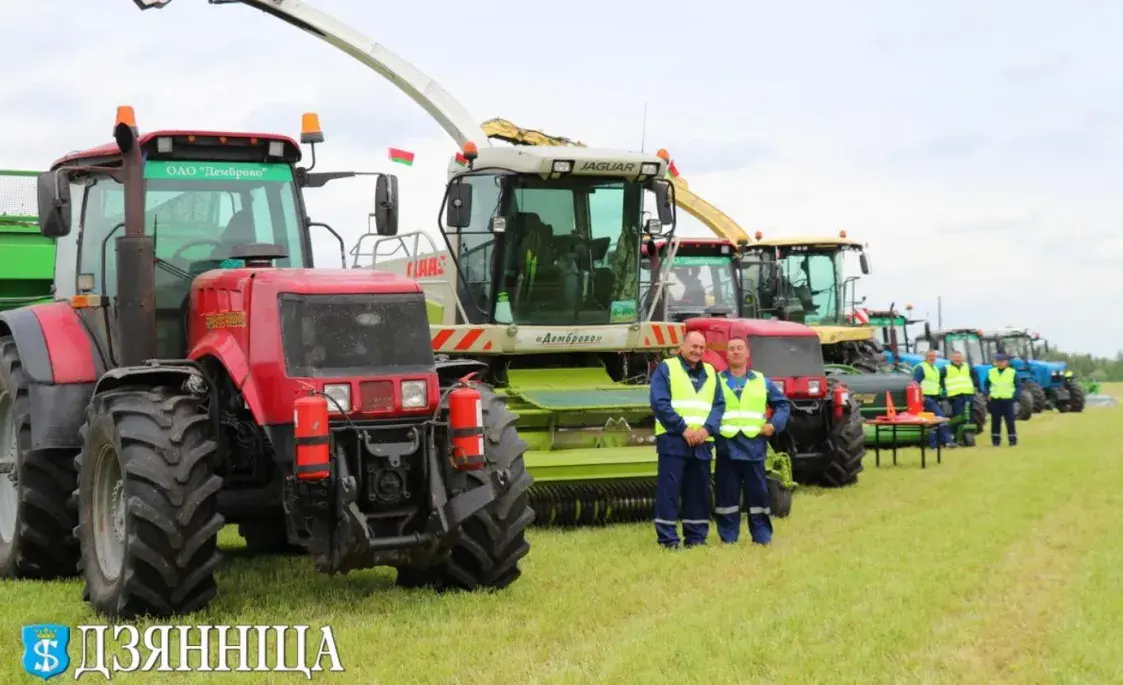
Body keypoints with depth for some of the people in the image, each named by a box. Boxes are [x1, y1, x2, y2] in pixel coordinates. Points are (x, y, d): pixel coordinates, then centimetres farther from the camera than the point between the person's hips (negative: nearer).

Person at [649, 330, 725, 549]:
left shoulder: (710, 372, 16)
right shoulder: (666, 368, 1)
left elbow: (719, 405, 9)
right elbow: (659, 403, -9)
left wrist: (708, 428, -9)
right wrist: (683, 428, -15)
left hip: (702, 442, 5)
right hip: (673, 439, -5)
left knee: (699, 491, 8)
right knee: (669, 490, -6)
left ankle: (696, 535, 16)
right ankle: (667, 537, -2)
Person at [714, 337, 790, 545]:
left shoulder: (762, 382, 11)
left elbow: (783, 404, 16)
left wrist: (774, 424, 1)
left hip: (753, 447, 1)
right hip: (727, 447, 0)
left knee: (758, 493, 1)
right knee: (727, 495, 2)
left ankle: (762, 537, 6)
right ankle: (728, 537, 8)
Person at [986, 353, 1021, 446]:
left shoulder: (1012, 372, -3)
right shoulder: (991, 372, 5)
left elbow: (1019, 386, 2)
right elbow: (987, 384, 18)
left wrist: (1014, 396, -10)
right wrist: (988, 394, 4)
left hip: (1007, 400, -2)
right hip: (995, 400, 3)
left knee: (1010, 421, -3)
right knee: (995, 421, 5)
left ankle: (1012, 440, 2)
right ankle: (996, 440, 11)